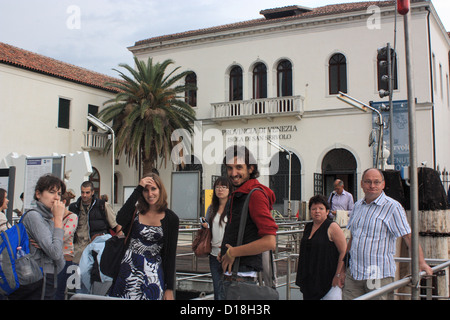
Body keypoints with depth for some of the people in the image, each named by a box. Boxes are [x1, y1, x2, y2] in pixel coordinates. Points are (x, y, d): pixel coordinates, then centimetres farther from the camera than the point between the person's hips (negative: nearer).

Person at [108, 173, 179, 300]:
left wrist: (169, 289, -3)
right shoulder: (135, 211, 3)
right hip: (129, 269, 1)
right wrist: (138, 189, -17)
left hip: (153, 272, -1)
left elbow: (171, 254, 0)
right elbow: (120, 220, -21)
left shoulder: (171, 218, -1)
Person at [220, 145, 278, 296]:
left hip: (242, 275, -9)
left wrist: (233, 252, -15)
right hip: (230, 272, 9)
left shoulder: (256, 194, -15)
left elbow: (270, 242, -23)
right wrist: (224, 251, 9)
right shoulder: (236, 195, 16)